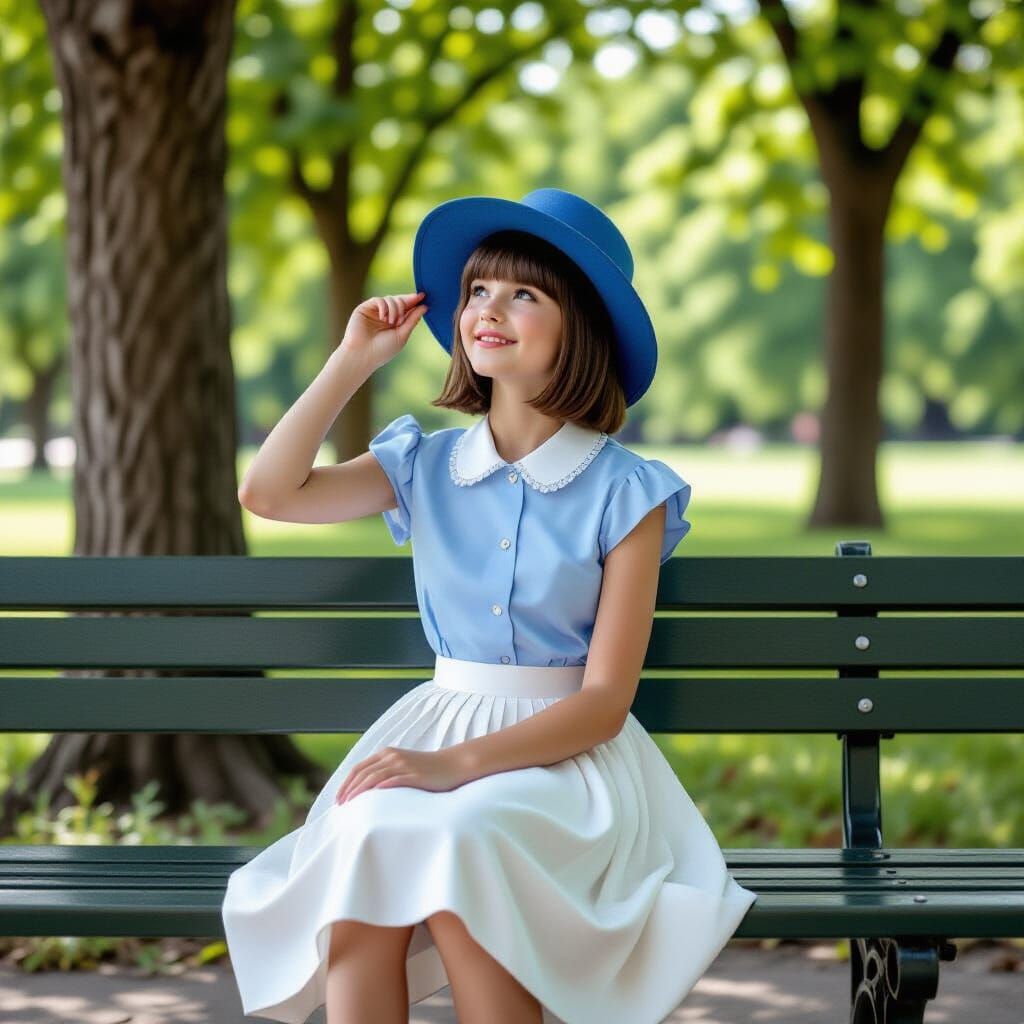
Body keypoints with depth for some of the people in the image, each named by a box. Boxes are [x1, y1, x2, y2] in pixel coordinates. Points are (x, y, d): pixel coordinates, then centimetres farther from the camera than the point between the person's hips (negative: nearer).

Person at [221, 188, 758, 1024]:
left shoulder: (624, 492, -4)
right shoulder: (425, 466, 10)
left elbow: (605, 699, -9)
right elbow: (269, 492, -2)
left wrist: (460, 763, -22)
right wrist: (355, 359, 1)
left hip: (567, 753, -3)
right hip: (434, 726, 3)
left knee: (455, 848, -34)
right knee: (363, 841, -31)